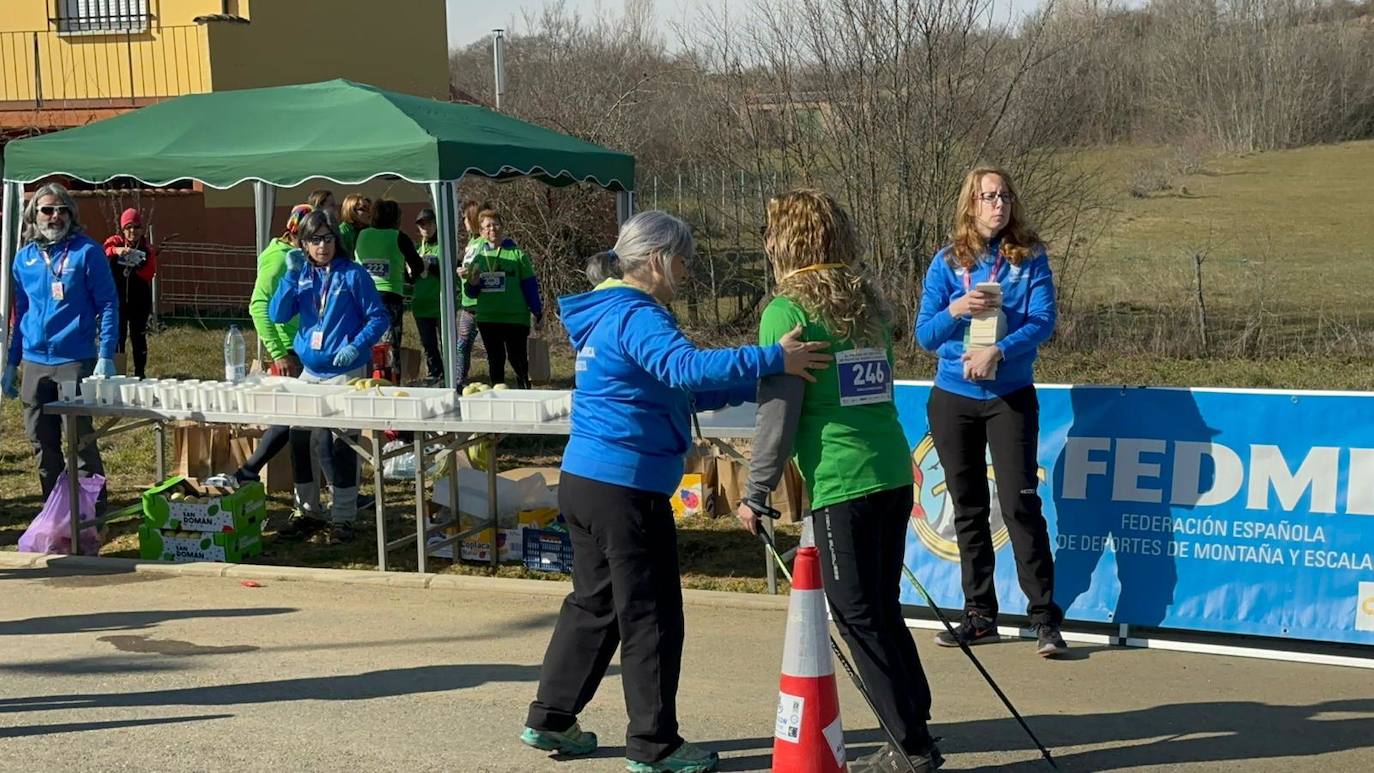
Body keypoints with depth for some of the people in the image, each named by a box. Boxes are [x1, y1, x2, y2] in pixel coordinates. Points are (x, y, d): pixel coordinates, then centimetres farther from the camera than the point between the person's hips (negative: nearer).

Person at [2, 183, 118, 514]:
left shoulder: (86, 251, -4)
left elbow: (108, 305, -6)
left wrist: (106, 357, -14)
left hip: (76, 361, -5)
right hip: (34, 363, 5)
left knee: (81, 440, -2)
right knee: (42, 442, 10)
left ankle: (94, 510, 8)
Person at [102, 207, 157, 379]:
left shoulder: (147, 249, 4)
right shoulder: (115, 242, 2)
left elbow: (149, 274, -7)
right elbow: (103, 251, -21)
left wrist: (138, 266, -26)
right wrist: (116, 250, -42)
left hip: (139, 301, 1)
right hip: (117, 299, -1)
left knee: (138, 337, 5)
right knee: (117, 337, 2)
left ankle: (140, 372, 13)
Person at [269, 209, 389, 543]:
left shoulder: (352, 274, -5)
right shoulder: (302, 274, 7)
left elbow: (379, 317, -6)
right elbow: (278, 315, -1)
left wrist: (357, 346, -20)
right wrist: (292, 274, -10)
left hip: (346, 372, -5)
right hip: (309, 371, 5)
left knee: (341, 444, -4)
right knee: (302, 440, 7)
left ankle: (343, 516, 5)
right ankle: (308, 511, 20)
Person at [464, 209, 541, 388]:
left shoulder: (517, 254, 1)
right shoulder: (478, 256, 10)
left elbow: (530, 285, 0)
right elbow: (471, 292, 11)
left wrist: (537, 311, -6)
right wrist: (472, 282, -11)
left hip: (516, 318, -3)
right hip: (487, 318, 3)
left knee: (518, 359, 0)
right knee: (495, 360, 9)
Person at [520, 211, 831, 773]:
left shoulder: (610, 314, 16)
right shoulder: (635, 316, -16)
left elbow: (675, 391, 19)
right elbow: (685, 367, -34)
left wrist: (751, 384, 11)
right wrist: (772, 360, -36)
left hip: (584, 481, 10)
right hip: (626, 489, -10)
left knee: (593, 603, 19)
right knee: (651, 615, 1)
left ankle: (550, 720, 27)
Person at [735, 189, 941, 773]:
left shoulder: (787, 310, -7)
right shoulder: (867, 301, 13)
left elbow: (777, 411, -10)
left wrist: (756, 494, -5)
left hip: (841, 484, -7)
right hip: (894, 473, 7)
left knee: (859, 615, 2)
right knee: (883, 608, 16)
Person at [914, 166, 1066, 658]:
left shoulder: (1030, 257, -1)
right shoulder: (948, 262, 2)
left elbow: (1043, 322, -11)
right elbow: (924, 335, 0)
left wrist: (998, 351, -24)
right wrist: (956, 309, -19)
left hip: (1010, 396, -2)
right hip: (953, 399, 3)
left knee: (1019, 502, -9)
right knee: (968, 508, 9)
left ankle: (1045, 618, -3)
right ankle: (980, 616, 19)